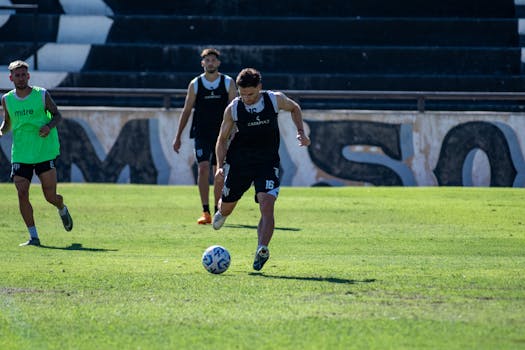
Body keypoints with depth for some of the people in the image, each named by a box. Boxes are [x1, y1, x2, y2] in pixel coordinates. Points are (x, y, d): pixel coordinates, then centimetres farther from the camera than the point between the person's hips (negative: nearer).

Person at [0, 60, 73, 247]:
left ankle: (62, 210, 35)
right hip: (20, 155, 2)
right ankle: (33, 237, -2)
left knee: (50, 196, -3)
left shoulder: (42, 95, -3)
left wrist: (49, 126, -16)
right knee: (22, 193, -11)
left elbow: (57, 115, 5)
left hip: (45, 152, -2)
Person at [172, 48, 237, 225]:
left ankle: (217, 212, 16)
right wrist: (178, 136, 5)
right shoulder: (195, 84, 2)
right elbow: (186, 110, 7)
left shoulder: (228, 83, 1)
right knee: (203, 168, -15)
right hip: (201, 134, -1)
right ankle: (205, 212, -16)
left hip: (221, 134, 1)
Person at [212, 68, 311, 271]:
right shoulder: (233, 109, -7)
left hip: (267, 163, -1)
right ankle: (222, 211, 52)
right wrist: (220, 166, -8)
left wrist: (300, 132, 4)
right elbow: (222, 139, 4)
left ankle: (262, 250, -30)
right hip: (239, 162, 1)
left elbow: (294, 109, 17)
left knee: (267, 204, -22)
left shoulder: (275, 100, -6)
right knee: (227, 206, 13)